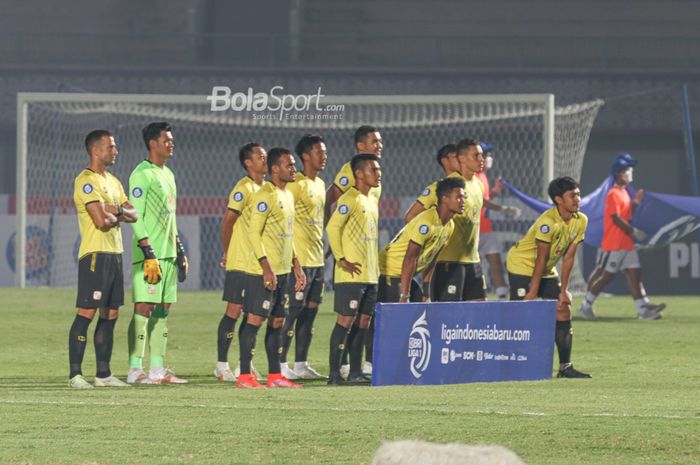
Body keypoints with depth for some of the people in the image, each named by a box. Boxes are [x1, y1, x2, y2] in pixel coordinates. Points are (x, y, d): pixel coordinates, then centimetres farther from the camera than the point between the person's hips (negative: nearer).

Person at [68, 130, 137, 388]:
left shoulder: (112, 181, 18)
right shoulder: (86, 181, -11)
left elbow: (133, 215, 12)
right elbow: (101, 221, -19)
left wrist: (116, 210, -9)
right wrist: (119, 215, 1)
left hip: (115, 254, 9)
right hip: (95, 253, -9)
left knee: (110, 314, 9)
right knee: (86, 313, -10)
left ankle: (103, 374, 14)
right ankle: (75, 374, -10)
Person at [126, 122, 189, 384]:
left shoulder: (168, 175, 18)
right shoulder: (142, 175, -10)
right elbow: (136, 217, -15)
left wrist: (180, 251, 21)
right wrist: (149, 254, -20)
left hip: (168, 254, 9)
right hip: (149, 254, -9)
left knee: (163, 309, 8)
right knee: (144, 308, -10)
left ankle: (157, 368, 10)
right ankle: (135, 370, -10)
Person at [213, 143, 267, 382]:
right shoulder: (244, 189, -12)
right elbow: (227, 221, -12)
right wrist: (227, 253, -6)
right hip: (240, 263, -8)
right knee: (234, 311, -5)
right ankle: (222, 365, -1)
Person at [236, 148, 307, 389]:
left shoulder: (288, 195, 16)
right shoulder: (265, 195, -13)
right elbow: (254, 233, -17)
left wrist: (297, 267, 20)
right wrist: (266, 268, -22)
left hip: (283, 271, 9)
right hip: (264, 272, -9)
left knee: (278, 321, 10)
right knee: (255, 319, -8)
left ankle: (275, 375, 14)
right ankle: (244, 376, -7)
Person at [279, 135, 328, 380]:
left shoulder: (320, 185, 16)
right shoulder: (296, 184, -12)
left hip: (317, 258, 9)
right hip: (300, 258, -9)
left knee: (311, 309, 8)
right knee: (293, 311, -7)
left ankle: (301, 364, 13)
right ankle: (280, 364, -3)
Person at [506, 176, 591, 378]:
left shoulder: (580, 221, -6)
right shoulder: (548, 222, -27)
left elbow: (568, 257, -2)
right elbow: (541, 259, -24)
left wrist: (563, 290, -3)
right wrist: (533, 292, -20)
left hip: (547, 271, 8)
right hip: (521, 265, -7)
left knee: (564, 309, 1)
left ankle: (565, 367, 6)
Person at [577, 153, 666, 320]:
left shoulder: (624, 193, 17)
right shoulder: (613, 194, -13)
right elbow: (616, 218, -19)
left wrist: (636, 202, 8)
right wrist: (634, 231, -18)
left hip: (627, 243, 9)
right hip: (613, 243, -9)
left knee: (634, 274, 2)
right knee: (606, 275, -4)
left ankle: (643, 308, -3)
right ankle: (586, 305, 8)